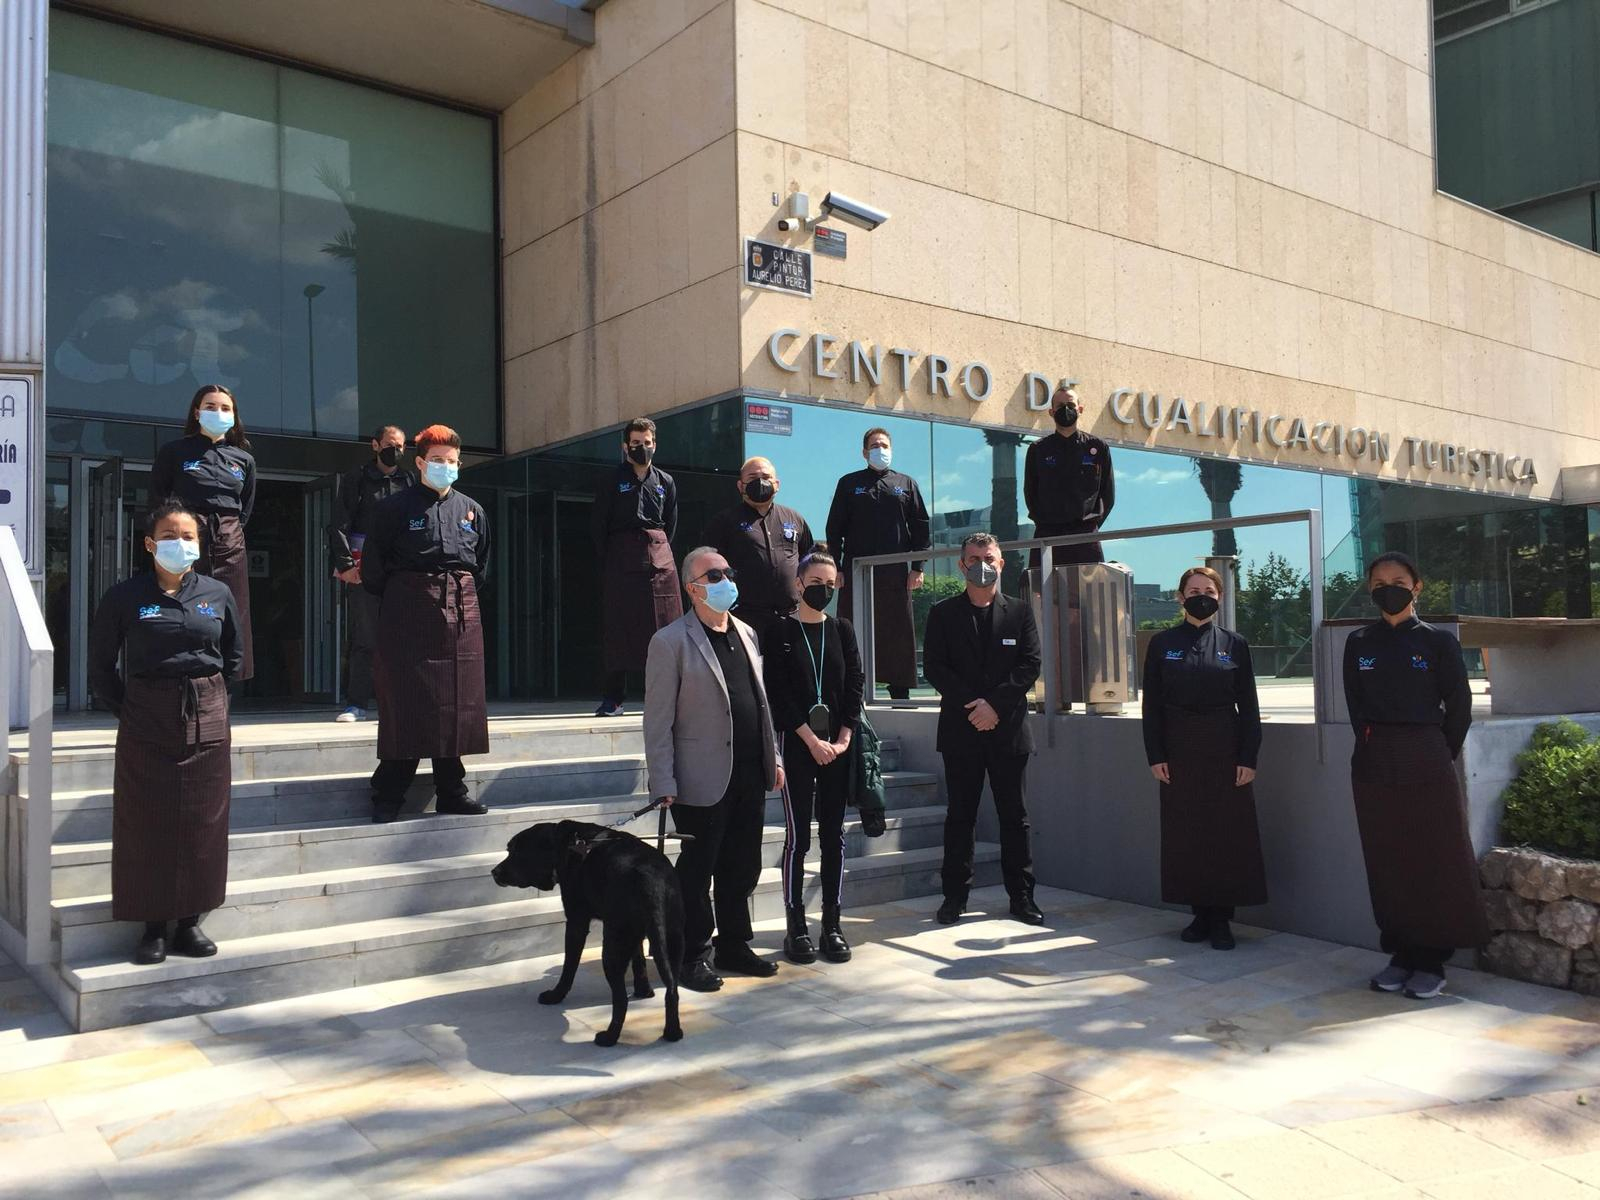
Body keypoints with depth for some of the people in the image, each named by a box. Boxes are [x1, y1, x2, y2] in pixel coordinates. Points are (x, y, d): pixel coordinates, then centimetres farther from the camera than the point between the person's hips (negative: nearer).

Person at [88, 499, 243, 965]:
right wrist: (128, 708, -1)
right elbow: (101, 666, 5)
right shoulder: (125, 597, -3)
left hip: (207, 722, 2)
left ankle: (190, 922, 17)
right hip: (146, 725, -2)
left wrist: (208, 696, 9)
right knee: (147, 825, 2)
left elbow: (234, 655, 16)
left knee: (202, 824, 5)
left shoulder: (218, 594, 3)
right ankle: (153, 926, 13)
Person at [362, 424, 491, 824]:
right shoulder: (395, 507, -1)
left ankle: (451, 791, 15)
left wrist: (460, 593, 10)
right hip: (407, 612, -4)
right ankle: (388, 797, 5)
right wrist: (397, 600, 2)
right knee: (405, 703, -3)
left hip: (461, 612, 4)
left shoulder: (471, 510, 11)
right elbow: (373, 569, 0)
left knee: (458, 701, 5)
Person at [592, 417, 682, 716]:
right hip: (622, 564, -3)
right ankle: (613, 698, 1)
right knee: (620, 629, -3)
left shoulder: (665, 483, 14)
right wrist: (606, 565, -2)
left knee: (665, 627, -2)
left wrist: (660, 550, 10)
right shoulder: (612, 483, 5)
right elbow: (600, 528, 3)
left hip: (660, 560, 3)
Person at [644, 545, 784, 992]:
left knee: (742, 869, 14)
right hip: (703, 780, -6)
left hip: (750, 776, 7)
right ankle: (691, 958, 17)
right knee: (697, 871, 4)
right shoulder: (671, 641, -8)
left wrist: (773, 757, 14)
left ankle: (734, 946, 29)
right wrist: (663, 783, -14)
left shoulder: (746, 634, 14)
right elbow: (658, 720, -10)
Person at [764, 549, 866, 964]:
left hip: (838, 747, 3)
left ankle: (832, 925, 12)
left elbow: (855, 686, 5)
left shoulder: (841, 630, 10)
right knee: (798, 836, -1)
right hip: (797, 745, -3)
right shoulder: (781, 632, 0)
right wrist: (812, 740, -11)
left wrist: (843, 739, -6)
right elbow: (779, 693, -6)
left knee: (834, 835, 5)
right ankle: (796, 927, 5)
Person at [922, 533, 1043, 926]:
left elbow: (1031, 665, -1)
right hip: (961, 728, 0)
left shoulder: (1020, 611, 7)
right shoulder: (942, 613, 6)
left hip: (1008, 728, 1)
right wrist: (971, 704, -12)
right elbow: (933, 667, -1)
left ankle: (1021, 896, 15)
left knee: (1015, 817, 6)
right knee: (960, 816, 5)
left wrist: (995, 704, -12)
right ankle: (955, 895, 13)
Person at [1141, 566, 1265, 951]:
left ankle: (1221, 918, 11)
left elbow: (1249, 706, 3)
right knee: (1184, 833, 4)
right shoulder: (1162, 644, 3)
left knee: (1229, 832, 1)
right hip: (1179, 750, 0)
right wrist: (1155, 756, -5)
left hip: (1225, 749, 0)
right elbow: (1152, 704, 2)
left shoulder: (1234, 644, 4)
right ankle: (1200, 913, 17)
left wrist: (1248, 757, -4)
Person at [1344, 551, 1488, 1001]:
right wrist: (1378, 750, 6)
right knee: (1386, 863, 7)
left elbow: (1458, 709, 1)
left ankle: (1430, 962, 11)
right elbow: (1356, 708, 10)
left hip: (1427, 764, -3)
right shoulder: (1359, 643, 6)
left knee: (1434, 862, 1)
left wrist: (1434, 758, 4)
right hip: (1373, 766, 3)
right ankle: (1400, 954, 18)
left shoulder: (1438, 641, -2)